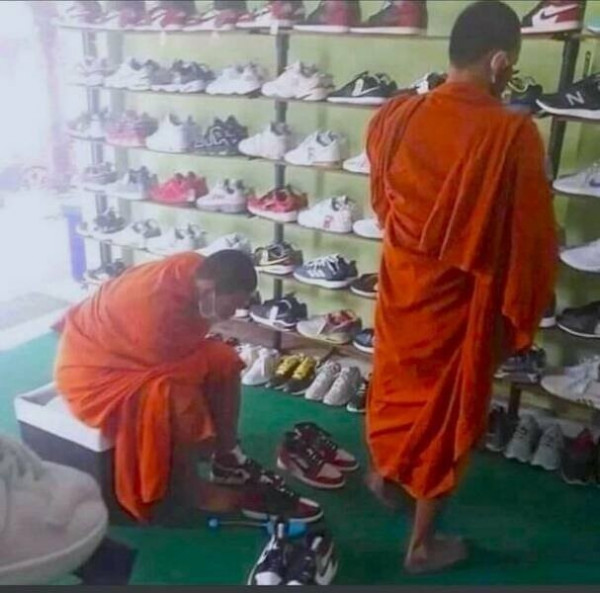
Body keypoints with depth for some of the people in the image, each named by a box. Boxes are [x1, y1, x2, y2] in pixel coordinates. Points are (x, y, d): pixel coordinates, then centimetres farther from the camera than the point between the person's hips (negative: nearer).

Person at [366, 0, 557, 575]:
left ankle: (384, 472, 54)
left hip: (400, 284, 5)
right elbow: (529, 239, -16)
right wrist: (518, 317, -2)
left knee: (396, 381, 27)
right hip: (460, 300, -4)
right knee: (447, 414, 13)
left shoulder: (393, 117, -8)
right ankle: (421, 543, 30)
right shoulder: (513, 134, -22)